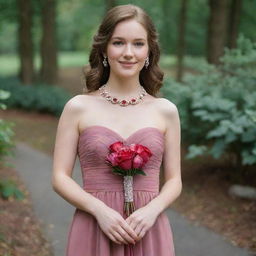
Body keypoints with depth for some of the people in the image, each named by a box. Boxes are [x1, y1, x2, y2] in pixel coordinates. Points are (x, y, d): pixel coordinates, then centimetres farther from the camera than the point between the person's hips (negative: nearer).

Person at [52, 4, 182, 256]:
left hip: (148, 231, 1)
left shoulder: (166, 111, 1)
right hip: (93, 229, -1)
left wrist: (152, 210, -13)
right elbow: (60, 177, -2)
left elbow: (174, 180, 5)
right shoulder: (78, 107, -2)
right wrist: (100, 210, -16)